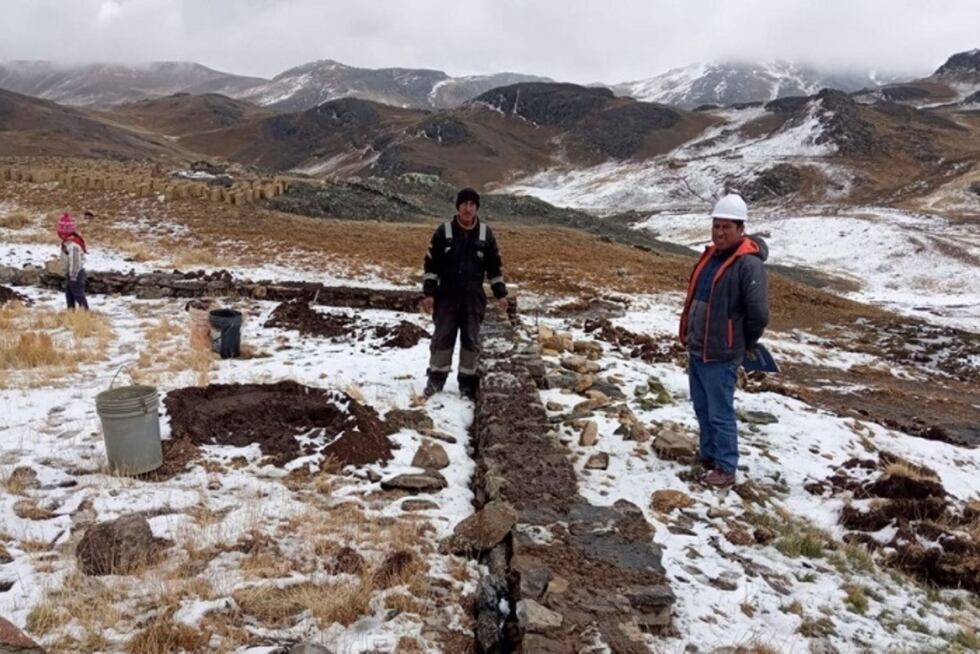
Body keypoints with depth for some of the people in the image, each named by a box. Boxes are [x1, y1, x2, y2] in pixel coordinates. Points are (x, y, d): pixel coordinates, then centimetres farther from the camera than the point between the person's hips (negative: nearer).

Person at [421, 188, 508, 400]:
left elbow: (494, 266, 9)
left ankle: (467, 381, 16)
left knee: (471, 340, 4)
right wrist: (428, 293, -5)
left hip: (474, 297, 1)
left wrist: (500, 294, 6)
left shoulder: (486, 233, 2)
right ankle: (436, 378, 15)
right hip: (446, 295, -1)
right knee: (442, 337, 2)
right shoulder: (444, 231, -3)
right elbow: (431, 264, 0)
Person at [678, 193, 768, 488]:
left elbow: (759, 314, -20)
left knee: (720, 413, 2)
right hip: (696, 349, 8)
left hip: (720, 355, -8)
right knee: (702, 408, 20)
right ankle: (708, 455, 36)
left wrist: (744, 345, -5)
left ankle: (726, 468, 15)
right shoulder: (711, 255, 8)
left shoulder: (748, 264, -18)